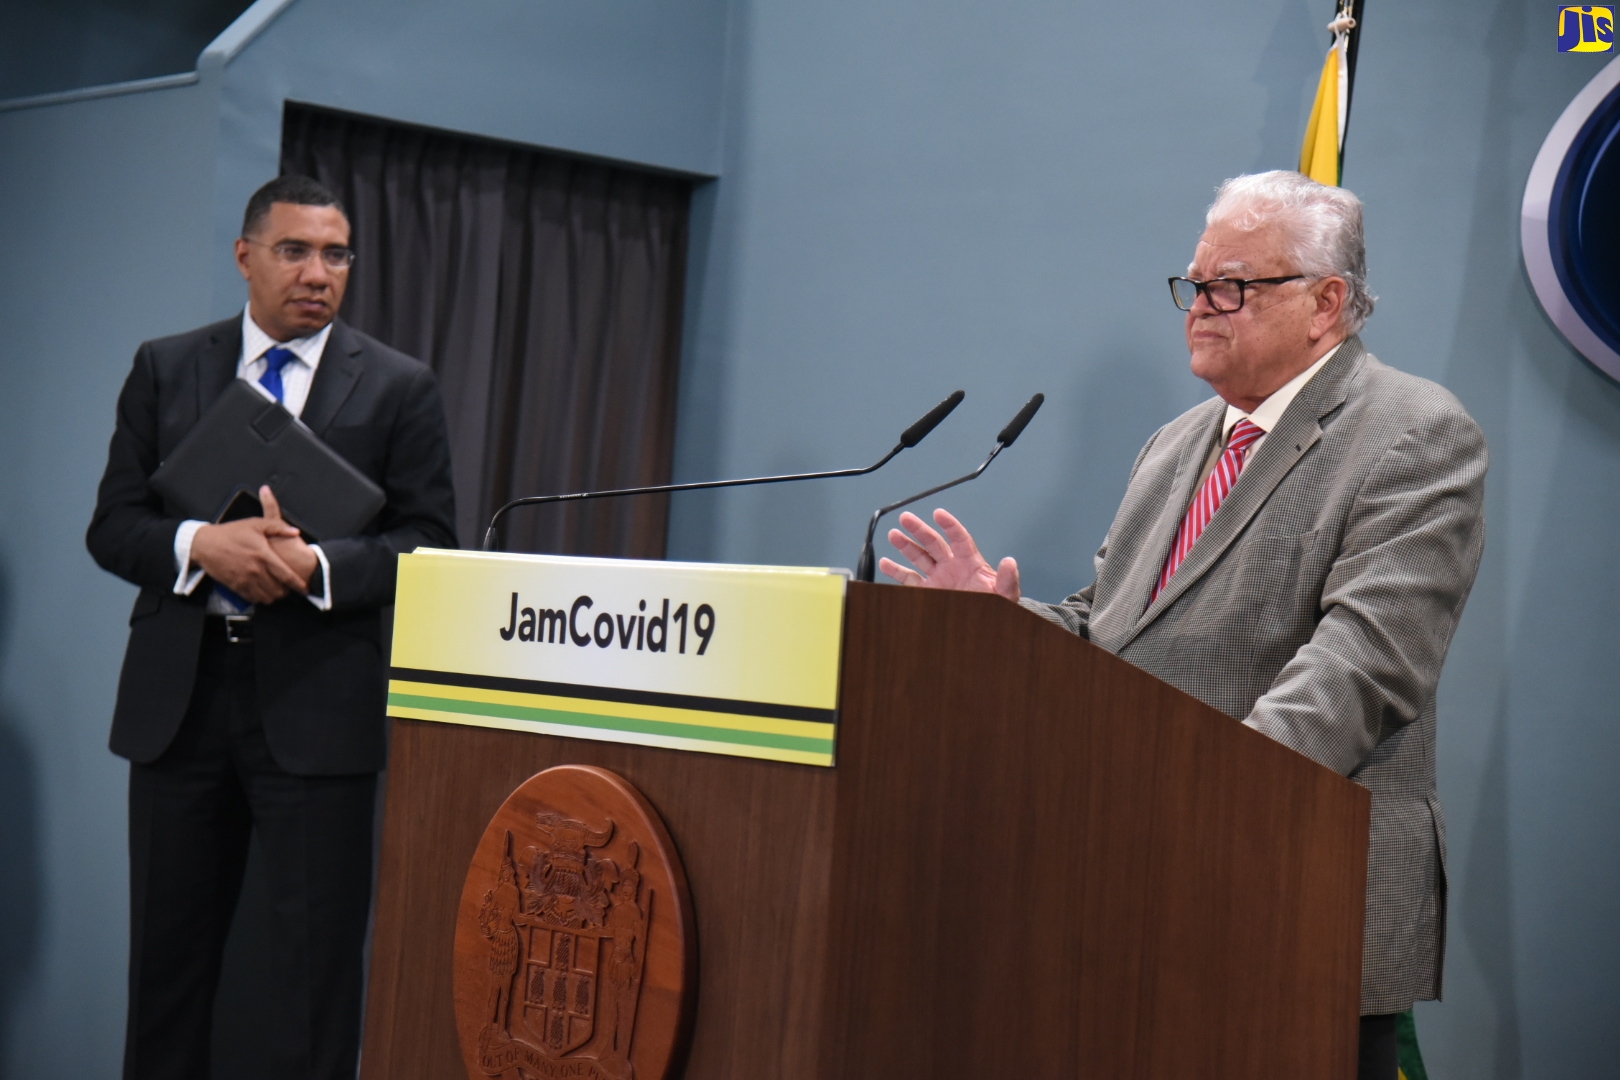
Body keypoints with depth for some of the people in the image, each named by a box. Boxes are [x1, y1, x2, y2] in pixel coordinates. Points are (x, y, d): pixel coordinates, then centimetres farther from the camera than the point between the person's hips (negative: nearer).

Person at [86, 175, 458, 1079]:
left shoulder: (399, 387, 2)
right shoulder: (166, 368, 8)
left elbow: (429, 543, -2)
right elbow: (113, 526, 5)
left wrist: (317, 565, -19)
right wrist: (201, 545, -15)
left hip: (314, 699, -2)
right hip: (178, 692, 3)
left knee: (319, 952, 0)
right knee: (170, 944, 11)